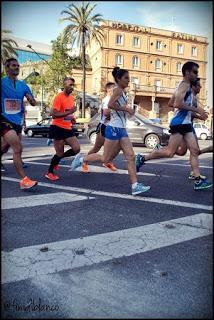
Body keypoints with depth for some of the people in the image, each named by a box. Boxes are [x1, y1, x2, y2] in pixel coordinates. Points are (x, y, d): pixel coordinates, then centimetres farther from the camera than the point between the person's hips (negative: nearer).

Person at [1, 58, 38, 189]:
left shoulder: (23, 85, 9)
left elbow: (34, 103, 11)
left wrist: (31, 99, -10)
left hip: (18, 121, 6)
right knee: (18, 148, -18)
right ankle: (24, 180, -16)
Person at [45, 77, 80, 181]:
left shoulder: (72, 97, 12)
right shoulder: (59, 97, -13)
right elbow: (53, 114, -21)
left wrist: (72, 117, 9)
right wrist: (69, 112, -25)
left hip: (68, 128, 7)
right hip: (58, 128, -7)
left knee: (76, 149, -1)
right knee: (60, 152, -2)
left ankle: (57, 158, 21)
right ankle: (49, 173, 17)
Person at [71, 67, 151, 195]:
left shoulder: (122, 92, 19)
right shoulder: (118, 89, -8)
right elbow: (110, 104, -26)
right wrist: (126, 109, -17)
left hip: (122, 130, 9)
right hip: (114, 129, -9)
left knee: (131, 157, -1)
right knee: (105, 159, 0)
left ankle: (135, 186, -1)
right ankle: (81, 159, 19)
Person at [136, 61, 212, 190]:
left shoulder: (186, 86, 21)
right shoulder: (185, 85, -10)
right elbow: (178, 104, -24)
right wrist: (196, 109, -17)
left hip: (186, 123, 10)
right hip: (179, 123, -10)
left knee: (195, 151, 4)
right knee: (170, 152, -8)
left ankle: (198, 181, 4)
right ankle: (142, 158, 4)